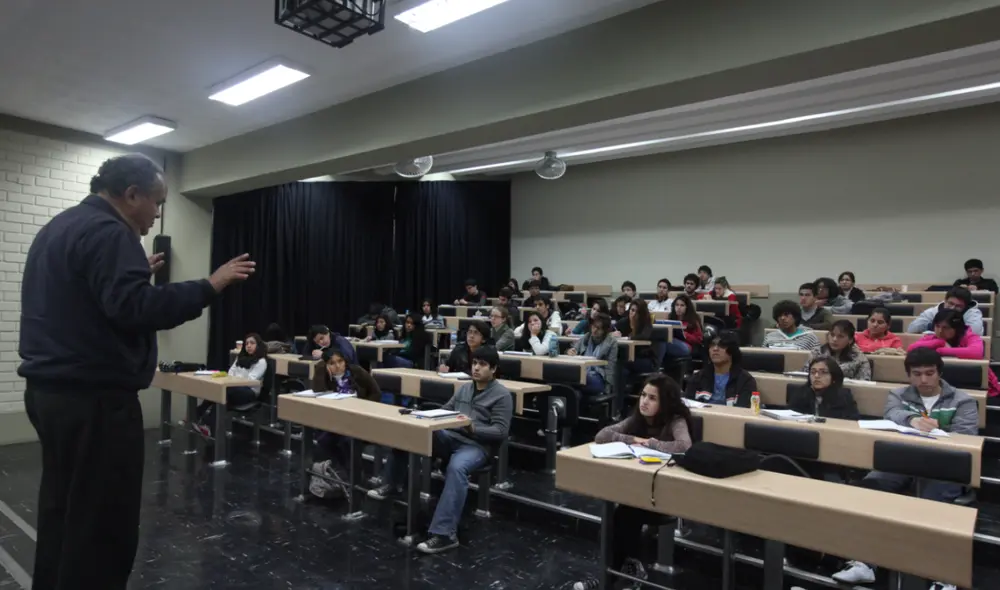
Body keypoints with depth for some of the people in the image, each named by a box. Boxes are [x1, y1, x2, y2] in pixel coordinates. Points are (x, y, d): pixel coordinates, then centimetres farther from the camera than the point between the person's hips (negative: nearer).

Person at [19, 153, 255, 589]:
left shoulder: (58, 227, 18)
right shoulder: (107, 231, -15)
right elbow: (133, 308, -27)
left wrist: (134, 273, 24)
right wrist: (210, 286, -23)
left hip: (49, 389, 11)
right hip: (94, 397, -11)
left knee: (61, 512, 19)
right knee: (102, 523, -2)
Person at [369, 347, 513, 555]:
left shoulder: (502, 395, -3)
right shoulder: (465, 387, 19)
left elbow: (501, 432, -10)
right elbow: (446, 410, 22)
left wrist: (473, 428, -25)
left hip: (477, 445, -7)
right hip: (450, 437, 7)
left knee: (456, 468, -41)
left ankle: (444, 534, -39)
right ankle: (391, 484, 13)